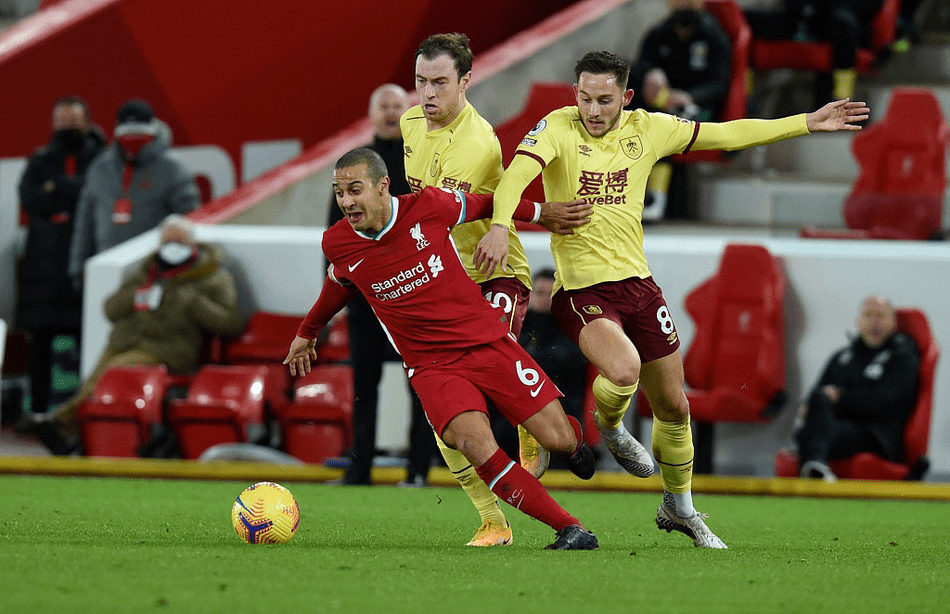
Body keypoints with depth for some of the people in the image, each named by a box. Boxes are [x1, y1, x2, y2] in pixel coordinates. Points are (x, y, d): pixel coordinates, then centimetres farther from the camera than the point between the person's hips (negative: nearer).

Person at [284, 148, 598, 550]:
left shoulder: (430, 207, -9)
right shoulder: (337, 245, -3)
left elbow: (483, 204, 12)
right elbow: (340, 284, 22)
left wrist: (539, 212, 22)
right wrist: (308, 332, 37)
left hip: (487, 340, 0)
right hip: (432, 366, 0)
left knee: (559, 440, -7)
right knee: (473, 441, -29)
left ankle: (574, 439, 35)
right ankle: (569, 529, -20)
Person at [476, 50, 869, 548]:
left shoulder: (647, 129, 3)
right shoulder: (558, 128, -10)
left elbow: (728, 134, 14)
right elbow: (518, 173, -27)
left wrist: (808, 123, 14)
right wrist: (499, 225, -47)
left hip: (637, 282, 5)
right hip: (581, 287, -5)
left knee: (673, 405, 10)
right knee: (624, 369, -31)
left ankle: (678, 508, 33)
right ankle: (608, 427, 5)